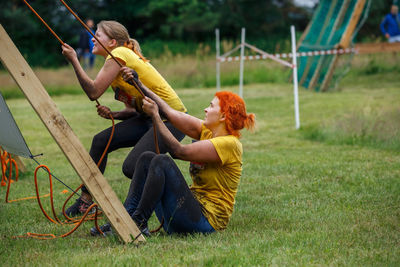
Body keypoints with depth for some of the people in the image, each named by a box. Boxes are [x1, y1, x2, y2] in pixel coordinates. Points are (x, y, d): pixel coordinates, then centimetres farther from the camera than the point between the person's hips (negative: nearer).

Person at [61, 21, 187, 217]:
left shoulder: (119, 54, -13)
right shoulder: (118, 58, 15)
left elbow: (94, 92, -21)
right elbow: (134, 108, 15)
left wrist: (74, 61, -13)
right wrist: (113, 115, -4)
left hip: (172, 120, -10)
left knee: (132, 167, -20)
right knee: (101, 141, 2)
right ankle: (86, 200, 12)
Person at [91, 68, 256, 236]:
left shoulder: (229, 144, -15)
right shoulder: (206, 132, 11)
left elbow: (180, 151, -19)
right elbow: (169, 112, 10)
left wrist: (154, 115, -13)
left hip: (206, 220, -9)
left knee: (162, 162, -23)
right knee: (147, 158, 0)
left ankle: (138, 222, -20)